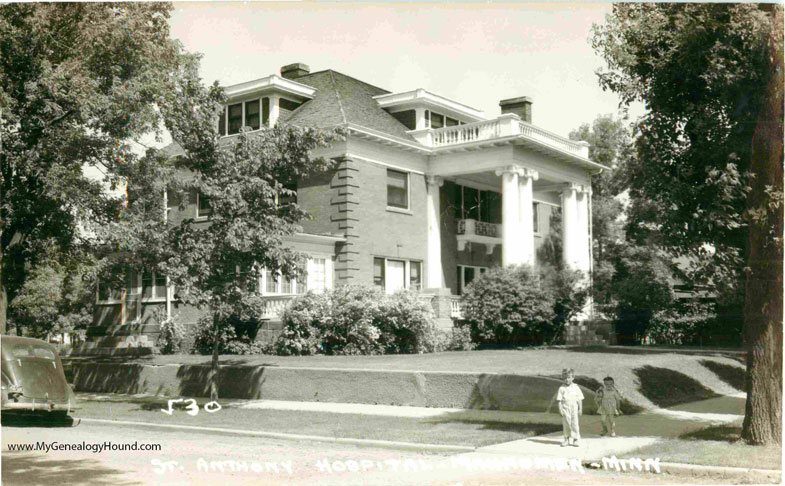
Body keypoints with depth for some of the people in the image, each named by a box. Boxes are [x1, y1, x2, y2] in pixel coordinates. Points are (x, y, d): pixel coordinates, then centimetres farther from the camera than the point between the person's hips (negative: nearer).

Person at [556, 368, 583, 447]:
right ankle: (566, 439, 14)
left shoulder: (576, 387, 3)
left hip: (574, 408, 0)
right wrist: (560, 409, -8)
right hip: (565, 408, 0)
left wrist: (580, 409, 1)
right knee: (566, 424, 4)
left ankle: (575, 439, 5)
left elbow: (580, 399, 6)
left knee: (575, 424, -1)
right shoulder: (561, 388, 1)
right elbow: (559, 400, 1)